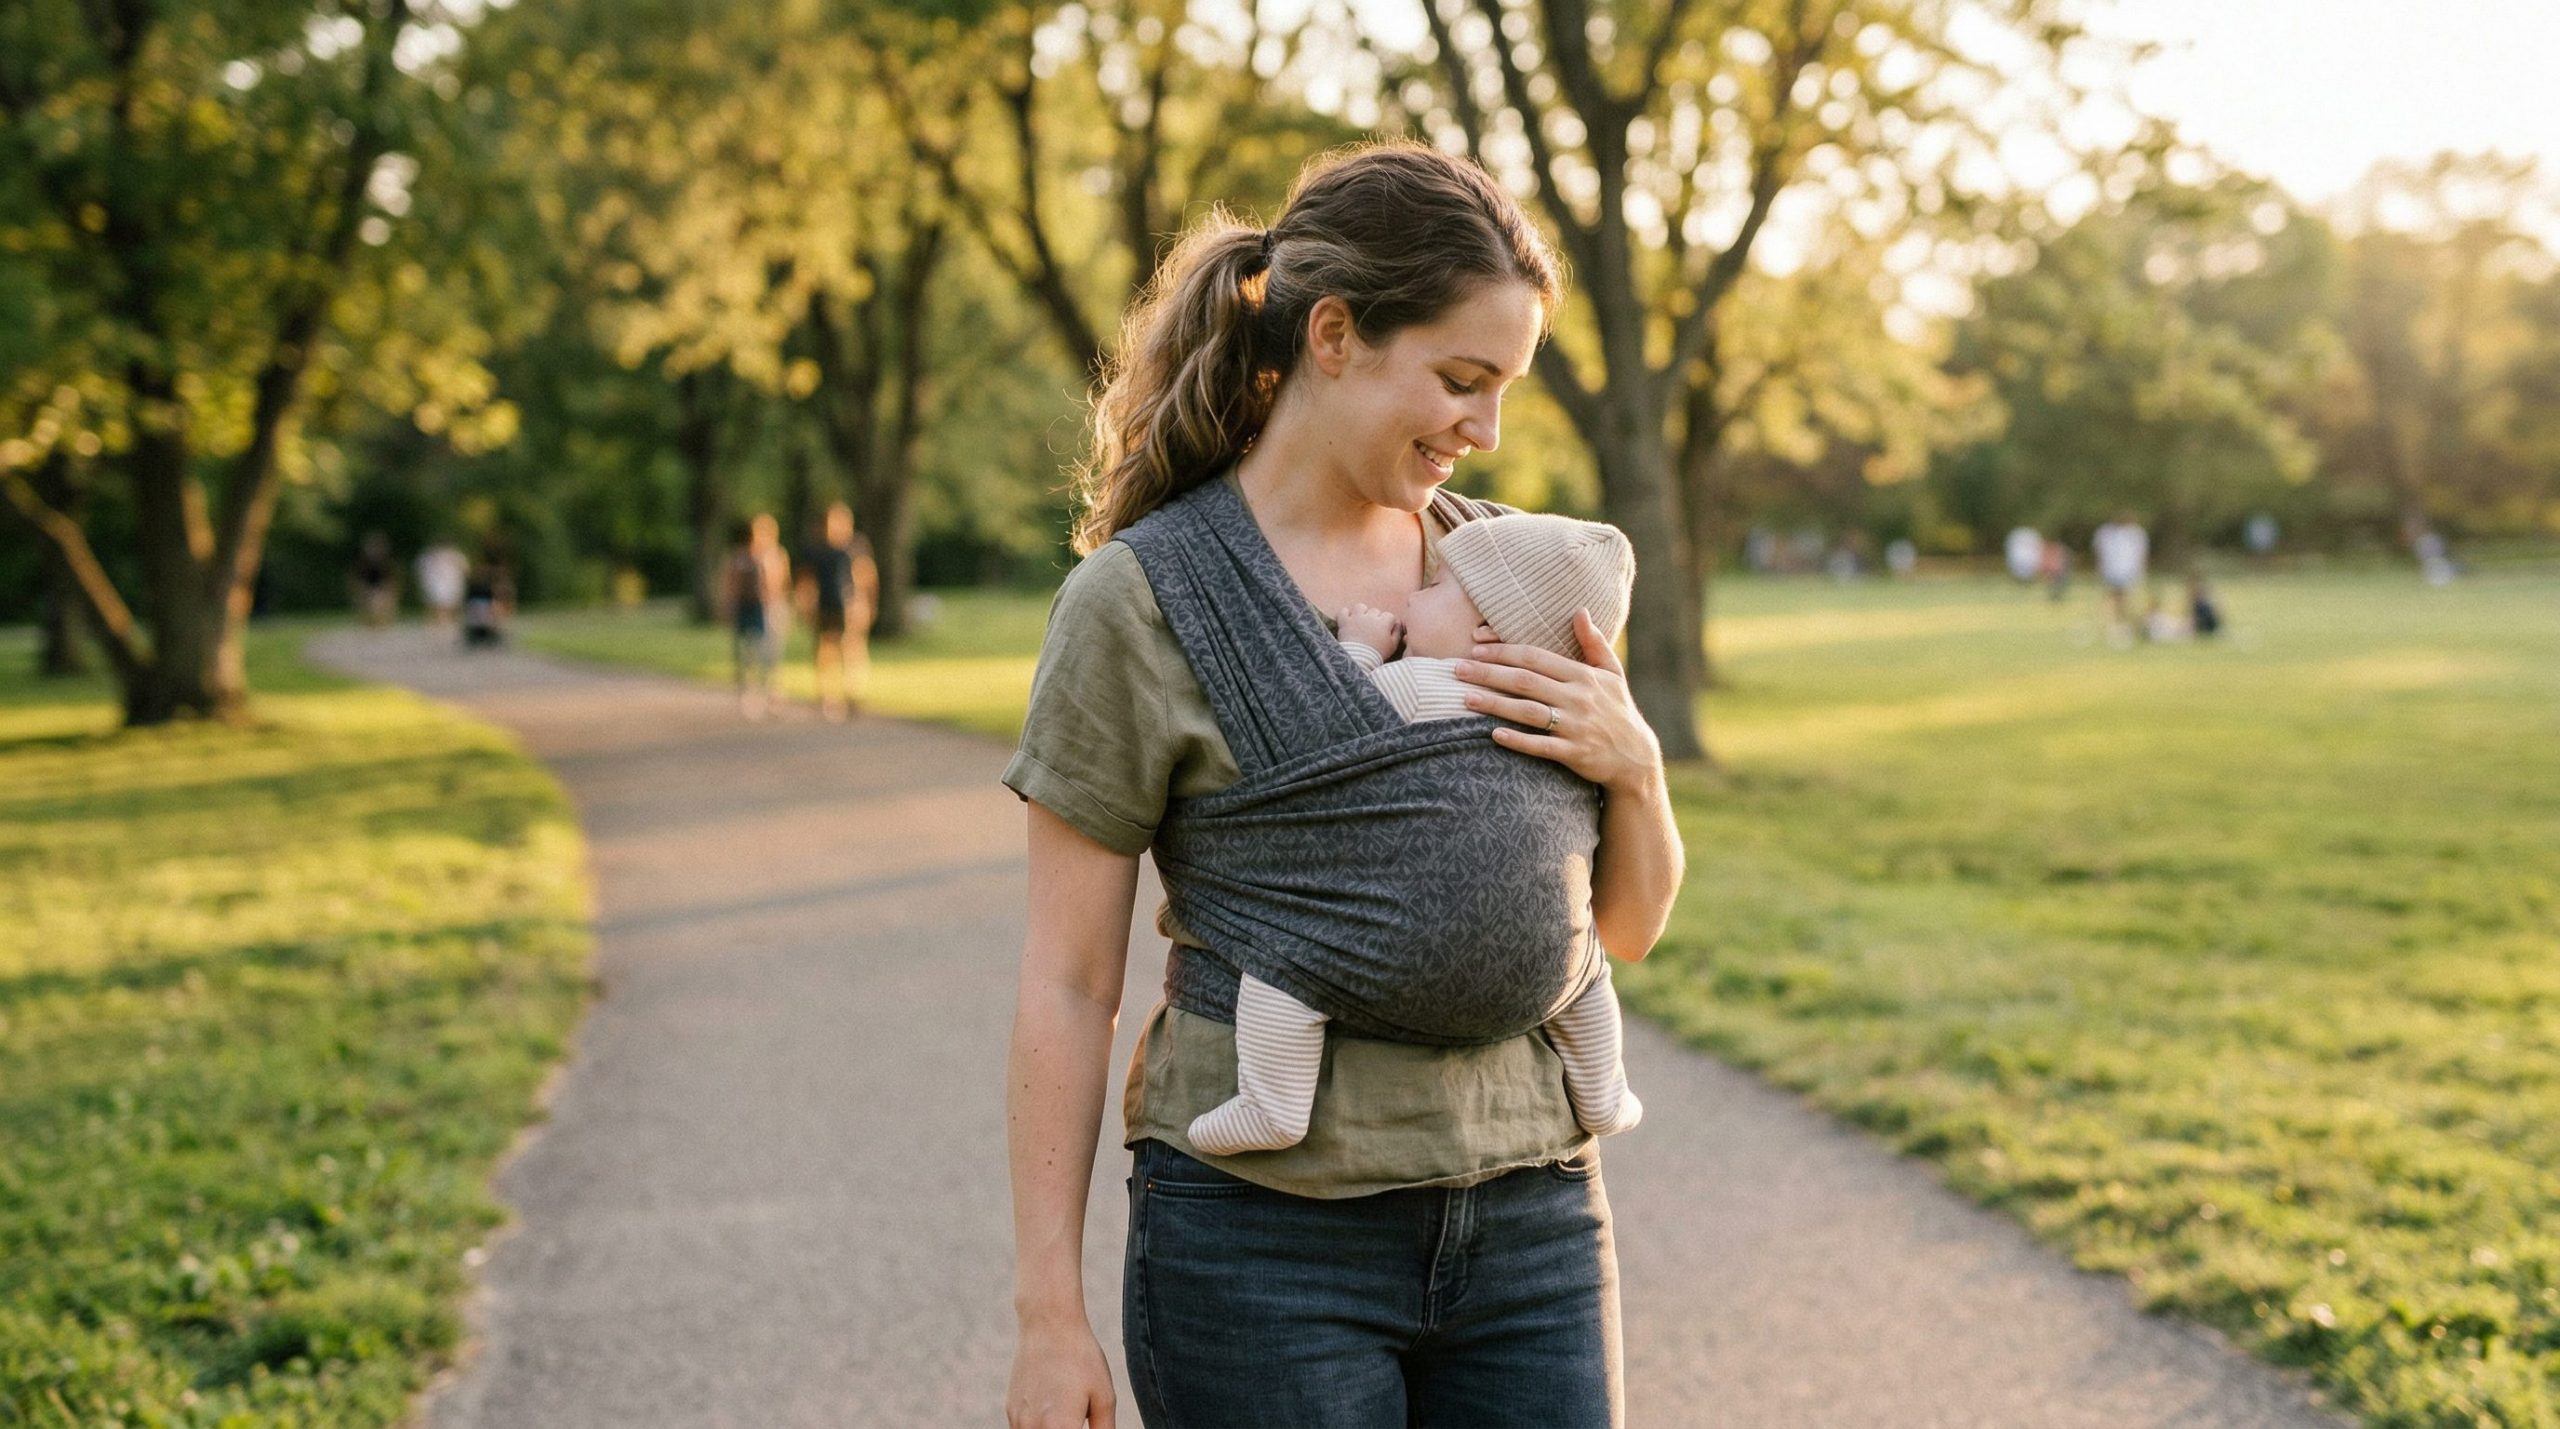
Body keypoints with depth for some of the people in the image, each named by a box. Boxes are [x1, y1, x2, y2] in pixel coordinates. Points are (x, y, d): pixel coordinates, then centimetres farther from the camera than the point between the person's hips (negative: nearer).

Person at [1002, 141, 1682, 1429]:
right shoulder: (1141, 600, -6)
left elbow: (1628, 925, 14)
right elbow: (1067, 986, -6)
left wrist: (1633, 764, -7)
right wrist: (1049, 1315, -8)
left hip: (1530, 1219, 5)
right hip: (1270, 1238, -4)